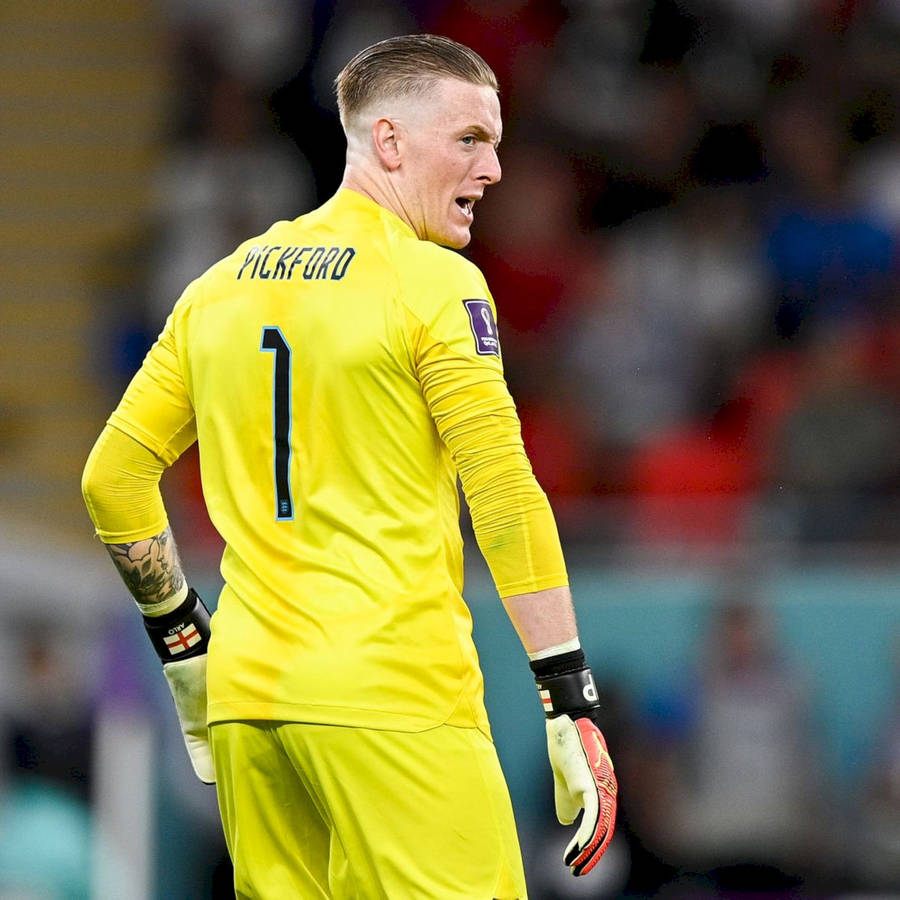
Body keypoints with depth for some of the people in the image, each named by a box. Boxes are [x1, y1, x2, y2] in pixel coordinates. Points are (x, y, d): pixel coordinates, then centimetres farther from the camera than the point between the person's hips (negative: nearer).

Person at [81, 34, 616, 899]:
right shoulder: (434, 283, -5)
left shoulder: (221, 285, 13)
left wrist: (183, 646, 23)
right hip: (393, 696, -7)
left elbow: (111, 477, 15)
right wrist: (574, 707, -9)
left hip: (245, 693, 7)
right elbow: (506, 501, -10)